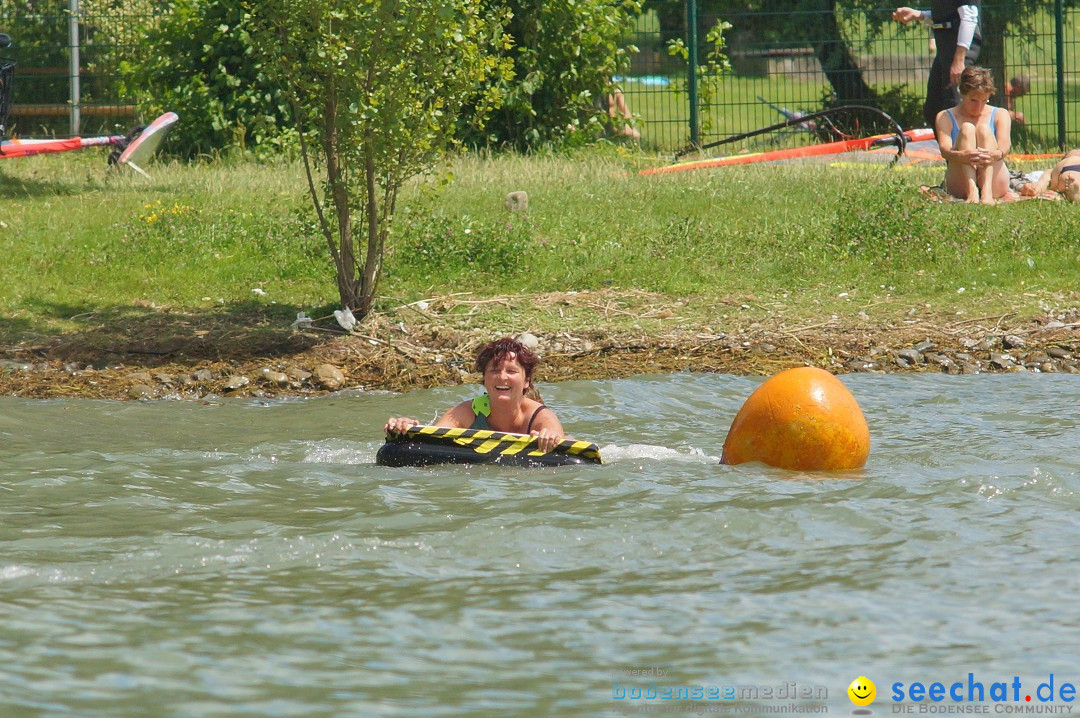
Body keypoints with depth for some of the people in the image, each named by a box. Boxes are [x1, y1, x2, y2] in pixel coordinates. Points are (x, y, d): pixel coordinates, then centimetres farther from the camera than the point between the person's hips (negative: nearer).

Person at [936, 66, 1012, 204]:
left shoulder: (1000, 115, 12)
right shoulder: (945, 117, 9)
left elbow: (1005, 145, -8)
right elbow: (944, 150, -11)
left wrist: (996, 155, -35)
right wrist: (962, 156, -36)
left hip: (995, 185, 1)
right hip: (960, 186, -1)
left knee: (984, 129, -17)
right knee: (967, 128, -18)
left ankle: (987, 191, -40)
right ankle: (971, 192, -42)